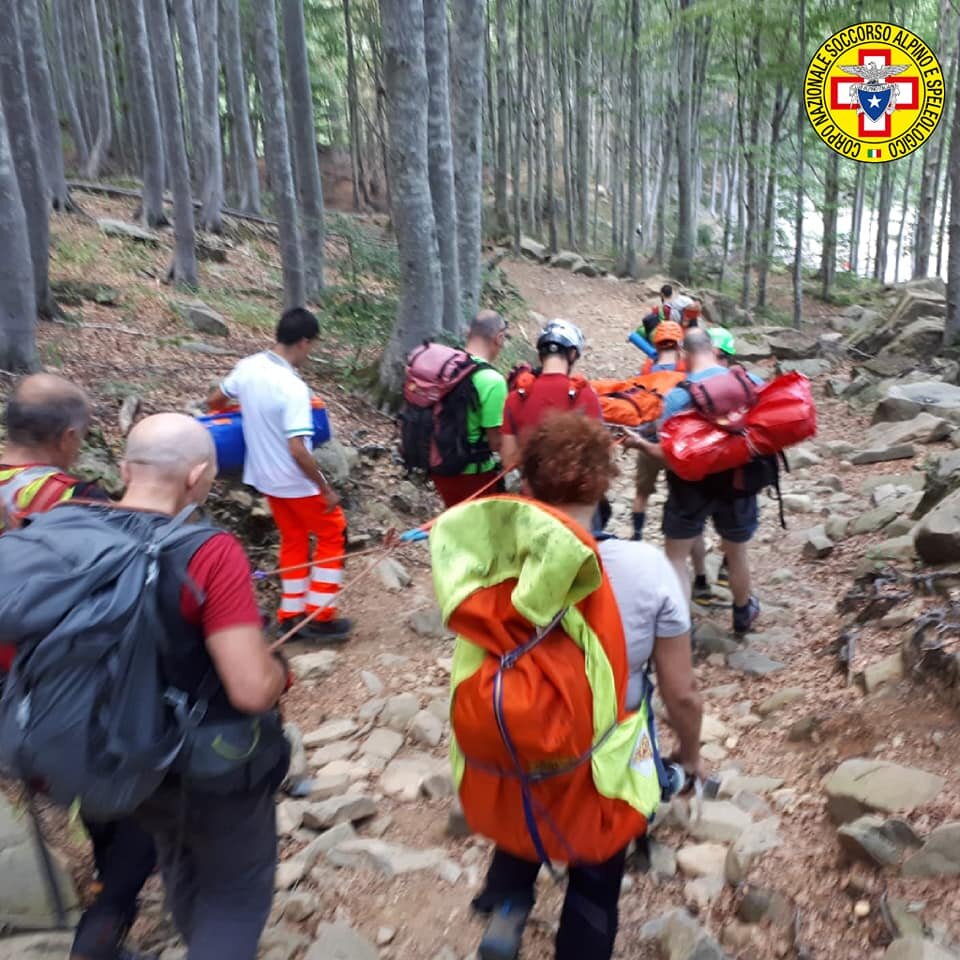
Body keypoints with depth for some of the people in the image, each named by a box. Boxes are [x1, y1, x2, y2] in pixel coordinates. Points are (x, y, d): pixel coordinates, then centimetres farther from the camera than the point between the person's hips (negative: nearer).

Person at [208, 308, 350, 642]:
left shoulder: (247, 367, -5)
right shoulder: (293, 388, -27)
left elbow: (216, 401, 13)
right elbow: (298, 451, -29)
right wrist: (326, 488, -17)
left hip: (265, 478, 7)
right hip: (296, 482, -7)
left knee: (294, 540, 22)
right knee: (333, 536, 11)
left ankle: (290, 614, 28)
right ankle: (319, 617, 13)